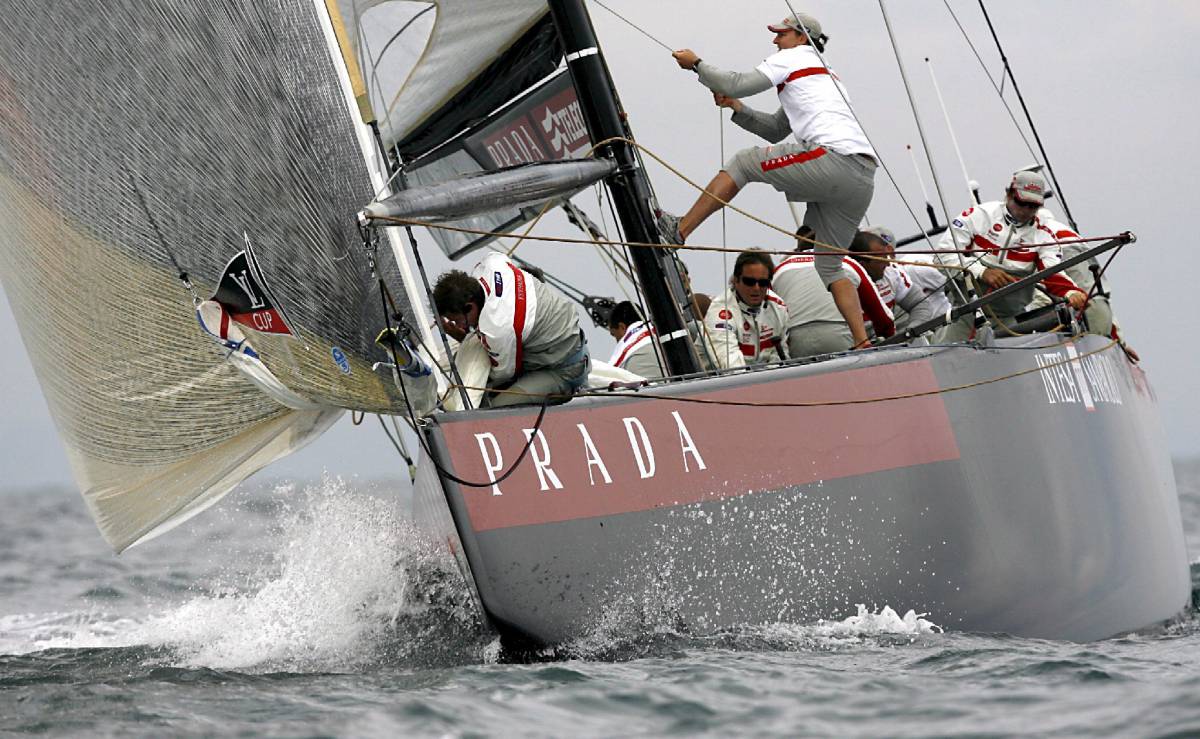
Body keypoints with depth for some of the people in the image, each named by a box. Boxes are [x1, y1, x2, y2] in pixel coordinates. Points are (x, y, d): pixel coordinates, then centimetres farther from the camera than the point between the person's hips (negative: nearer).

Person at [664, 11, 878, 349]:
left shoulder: (793, 58, 10)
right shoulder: (825, 74, 37)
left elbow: (737, 84, 0)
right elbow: (775, 131, 38)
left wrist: (696, 64, 14)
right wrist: (737, 109, 27)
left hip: (834, 160, -9)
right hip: (863, 179, 9)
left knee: (743, 162, 4)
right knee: (828, 267, 12)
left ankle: (679, 231, 6)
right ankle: (864, 344, -1)